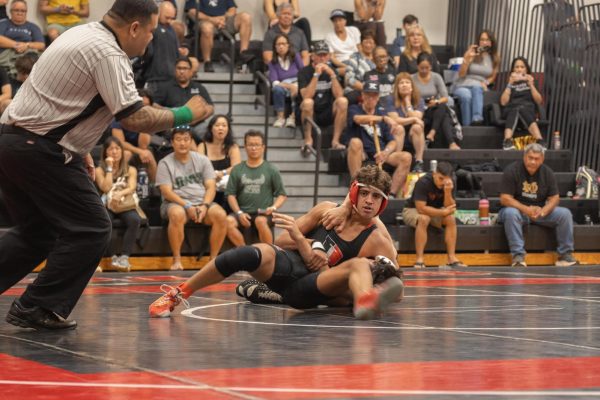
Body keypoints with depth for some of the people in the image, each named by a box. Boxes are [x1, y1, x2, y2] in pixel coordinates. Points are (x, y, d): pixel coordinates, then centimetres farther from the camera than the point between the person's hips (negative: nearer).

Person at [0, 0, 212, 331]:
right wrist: (184, 115, -3)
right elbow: (133, 118, -17)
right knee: (91, 229, -2)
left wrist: (79, 150, 25)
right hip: (39, 150, -10)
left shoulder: (81, 34, 16)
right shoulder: (107, 54, -14)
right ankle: (39, 308, -1)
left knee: (37, 231, 19)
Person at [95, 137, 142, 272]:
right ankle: (111, 256, -33)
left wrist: (121, 193, -27)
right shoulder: (100, 170, 10)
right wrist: (110, 168, -2)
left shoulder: (130, 170, 13)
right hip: (107, 206, -1)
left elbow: (132, 188, -5)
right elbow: (106, 188, -7)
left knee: (134, 219, -36)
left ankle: (124, 257, -40)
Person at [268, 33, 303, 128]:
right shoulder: (273, 62, 8)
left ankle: (293, 117, -32)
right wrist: (290, 86, -19)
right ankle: (280, 117, -29)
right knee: (278, 89, -37)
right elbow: (274, 82, -3)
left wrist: (296, 86, -17)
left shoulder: (295, 56, 10)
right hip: (283, 86, 0)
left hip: (298, 85, 0)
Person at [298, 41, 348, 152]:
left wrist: (332, 75, -19)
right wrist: (316, 75, -24)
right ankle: (308, 141, -24)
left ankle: (335, 141, -22)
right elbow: (306, 97, -22)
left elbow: (339, 95, -10)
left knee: (343, 101, -24)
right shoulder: (305, 72, -6)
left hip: (327, 114, 3)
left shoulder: (331, 71, 5)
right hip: (309, 114, -3)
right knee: (308, 102, -35)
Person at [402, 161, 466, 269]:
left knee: (451, 219, -22)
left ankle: (452, 258, -23)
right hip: (412, 210, -5)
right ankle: (419, 260, -38)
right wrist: (443, 212, -29)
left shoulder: (449, 184, -10)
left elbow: (450, 208, -16)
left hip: (433, 211, 5)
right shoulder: (423, 182, -27)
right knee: (423, 219, -37)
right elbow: (421, 208, -33)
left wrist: (448, 192, -34)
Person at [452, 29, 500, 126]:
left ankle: (477, 119, -57)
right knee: (466, 96, -39)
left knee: (476, 87, -39)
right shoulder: (472, 53, 2)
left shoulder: (495, 57, 10)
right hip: (462, 85, -1)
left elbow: (493, 77, 18)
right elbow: (461, 74, -3)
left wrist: (485, 83, -4)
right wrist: (467, 58, -15)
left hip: (479, 86, 1)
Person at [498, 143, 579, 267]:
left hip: (540, 211, 4)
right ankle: (518, 256, -37)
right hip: (518, 209, -4)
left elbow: (554, 198, -1)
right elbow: (505, 198, -17)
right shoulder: (512, 171, -12)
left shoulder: (547, 173, 1)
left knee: (565, 213, -17)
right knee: (511, 213, -38)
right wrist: (526, 209, -29)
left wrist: (543, 211, -23)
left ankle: (565, 255, -11)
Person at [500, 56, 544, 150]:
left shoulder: (531, 81, 24)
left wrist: (531, 85, 0)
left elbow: (539, 101, 9)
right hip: (511, 110, 0)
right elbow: (503, 102, 6)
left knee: (522, 109, -38)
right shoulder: (510, 83, 22)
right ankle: (508, 142, -63)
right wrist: (510, 84, 1)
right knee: (515, 111, -38)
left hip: (529, 110, 0)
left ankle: (539, 141, -60)